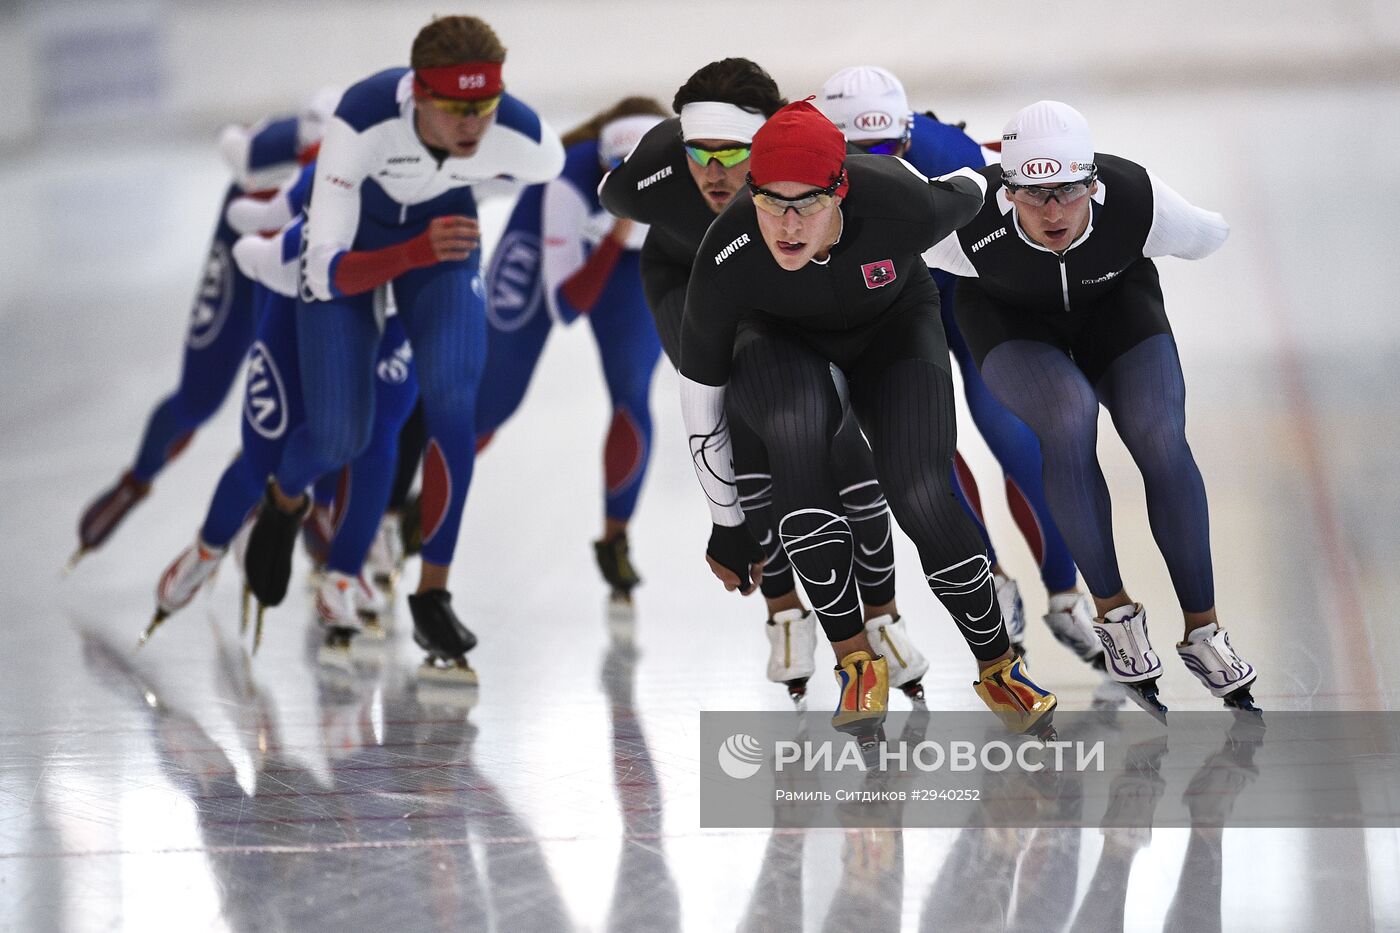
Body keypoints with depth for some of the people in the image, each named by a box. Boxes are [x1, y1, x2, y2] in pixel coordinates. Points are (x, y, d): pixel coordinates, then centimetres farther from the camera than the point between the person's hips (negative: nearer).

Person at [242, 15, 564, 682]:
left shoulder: (527, 141, -33)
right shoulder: (360, 124, -42)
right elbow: (328, 275, -40)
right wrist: (419, 252, -55)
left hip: (443, 224, 2)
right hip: (350, 234, -2)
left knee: (452, 397, -20)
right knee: (339, 437, -4)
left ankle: (432, 596, -6)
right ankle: (283, 503, 35)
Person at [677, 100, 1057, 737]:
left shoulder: (901, 210, -36)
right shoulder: (726, 262, -34)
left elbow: (965, 194, -8)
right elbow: (698, 403, -17)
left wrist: (971, 178, 18)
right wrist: (727, 528, -7)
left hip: (892, 322, 0)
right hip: (779, 338, 0)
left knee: (922, 498, -20)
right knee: (798, 429, -34)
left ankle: (997, 665, 5)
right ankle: (855, 659, -21)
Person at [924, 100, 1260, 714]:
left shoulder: (1138, 202, -34)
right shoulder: (968, 225, -37)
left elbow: (1209, 234, -9)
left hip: (1115, 305, 1)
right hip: (1011, 319, -1)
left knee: (1160, 440, -21)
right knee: (1069, 423, -30)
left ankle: (1202, 631, -6)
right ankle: (1113, 612, -13)